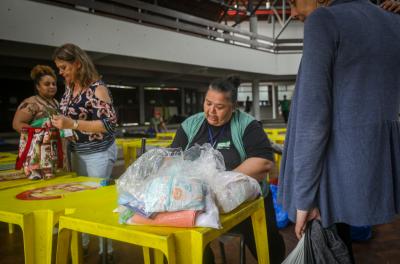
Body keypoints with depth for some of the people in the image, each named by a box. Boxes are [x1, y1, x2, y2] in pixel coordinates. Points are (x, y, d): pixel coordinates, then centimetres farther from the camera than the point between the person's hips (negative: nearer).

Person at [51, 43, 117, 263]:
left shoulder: (97, 88, -17)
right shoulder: (69, 89, 7)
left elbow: (109, 124, -23)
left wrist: (72, 124, -27)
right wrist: (58, 123, -1)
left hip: (98, 153, -8)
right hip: (77, 151, 8)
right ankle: (81, 243, 30)